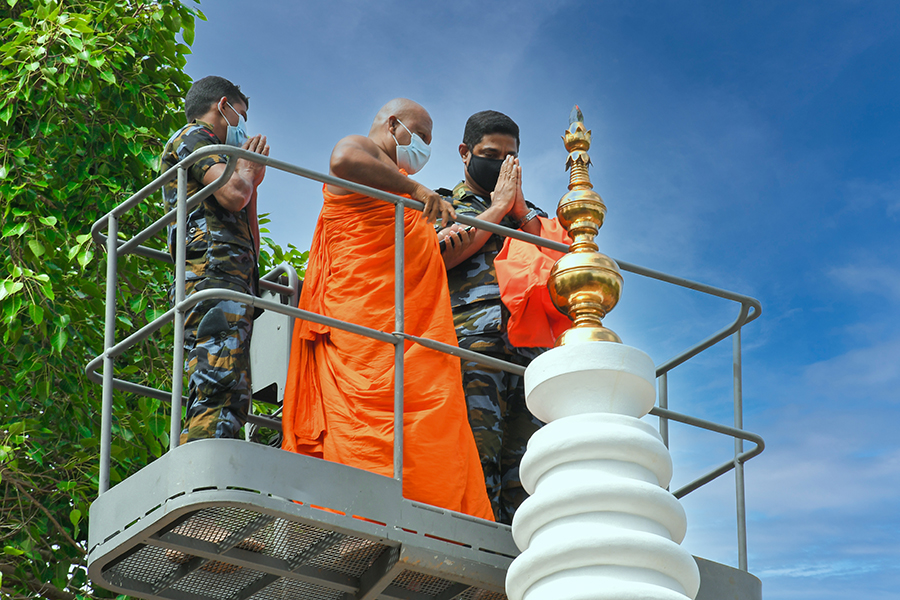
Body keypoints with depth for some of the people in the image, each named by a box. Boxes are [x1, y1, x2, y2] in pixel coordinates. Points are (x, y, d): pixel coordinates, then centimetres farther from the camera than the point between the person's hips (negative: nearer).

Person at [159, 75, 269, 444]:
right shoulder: (194, 136, 9)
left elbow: (250, 247, 33)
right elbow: (232, 195, -11)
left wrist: (251, 181, 30)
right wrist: (247, 170, 11)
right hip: (215, 273, -10)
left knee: (229, 401, -3)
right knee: (221, 391, -25)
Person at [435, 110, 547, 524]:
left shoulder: (528, 213, 32)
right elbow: (441, 257, -1)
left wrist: (520, 210, 8)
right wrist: (498, 206, 6)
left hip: (530, 350, 4)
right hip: (471, 340, -4)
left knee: (524, 471, -9)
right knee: (479, 461, -20)